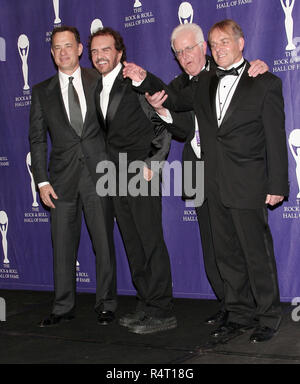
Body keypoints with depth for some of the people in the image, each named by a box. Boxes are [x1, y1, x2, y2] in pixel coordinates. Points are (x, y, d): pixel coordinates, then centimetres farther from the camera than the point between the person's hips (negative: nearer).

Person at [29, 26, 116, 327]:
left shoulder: (100, 82, 7)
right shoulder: (42, 91, 9)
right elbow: (37, 138, 7)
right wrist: (41, 180, 0)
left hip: (98, 173, -1)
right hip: (62, 178, 1)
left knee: (104, 243, 3)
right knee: (62, 245, 5)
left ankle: (106, 305, 16)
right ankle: (63, 307, 17)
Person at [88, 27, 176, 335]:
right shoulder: (98, 90, 16)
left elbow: (163, 126, -7)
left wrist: (152, 164, -13)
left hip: (142, 174, -8)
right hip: (118, 178, 8)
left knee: (151, 242, -6)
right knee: (133, 244, 10)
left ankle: (162, 312, 0)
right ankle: (146, 306, 19)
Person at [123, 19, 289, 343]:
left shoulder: (265, 83, -2)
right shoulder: (205, 85, 13)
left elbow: (276, 139, -5)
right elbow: (174, 102, 26)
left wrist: (277, 185, -9)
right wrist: (145, 81, 11)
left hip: (248, 185, -5)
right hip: (215, 185, 5)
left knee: (257, 253, 1)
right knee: (227, 254, 12)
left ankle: (269, 318, 17)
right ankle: (239, 315, 24)